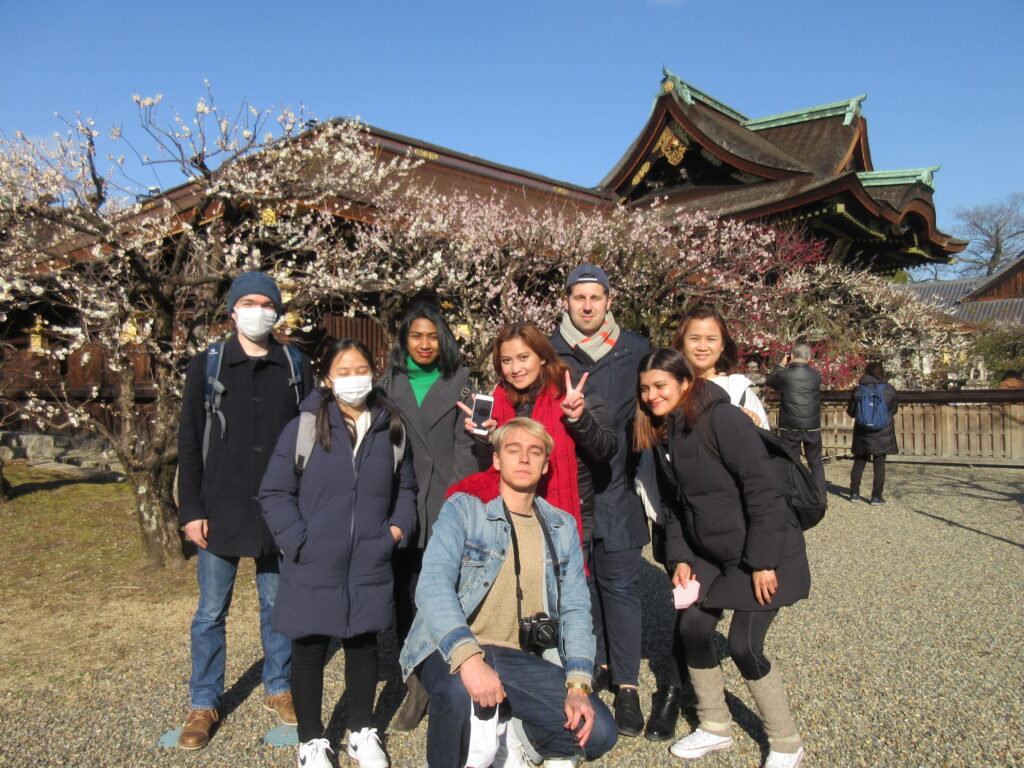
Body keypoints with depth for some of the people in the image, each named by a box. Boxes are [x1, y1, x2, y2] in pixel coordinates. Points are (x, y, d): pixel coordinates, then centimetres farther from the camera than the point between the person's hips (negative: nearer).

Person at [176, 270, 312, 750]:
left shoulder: (296, 367, 4)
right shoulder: (206, 367, 3)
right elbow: (189, 444, 2)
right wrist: (191, 509, -4)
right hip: (221, 511, 0)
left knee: (277, 604, 12)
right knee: (211, 612, 9)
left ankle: (279, 687, 30)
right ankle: (204, 704, 24)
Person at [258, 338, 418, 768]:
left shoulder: (391, 429, 4)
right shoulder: (304, 427, -7)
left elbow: (406, 488, 16)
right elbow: (275, 492, -4)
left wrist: (399, 527, 2)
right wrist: (297, 540, -13)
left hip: (370, 566, 3)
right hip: (313, 567, -2)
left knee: (363, 644, 16)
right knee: (309, 649, 11)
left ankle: (362, 733, 36)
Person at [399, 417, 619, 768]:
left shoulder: (562, 527, 9)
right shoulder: (463, 509, -4)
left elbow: (575, 608, 4)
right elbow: (433, 585, -18)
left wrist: (578, 684, -11)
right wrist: (469, 657, -33)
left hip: (519, 659, 4)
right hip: (452, 651, -3)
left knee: (599, 732, -13)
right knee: (460, 689, -36)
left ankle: (513, 738, 15)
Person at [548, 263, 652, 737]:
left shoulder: (636, 350, 4)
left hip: (617, 488, -1)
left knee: (620, 586, 3)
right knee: (579, 581, 12)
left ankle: (627, 685, 14)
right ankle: (598, 664, 31)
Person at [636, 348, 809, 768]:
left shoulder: (720, 419, -20)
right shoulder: (662, 433, 5)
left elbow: (763, 488, -22)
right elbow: (677, 502, 11)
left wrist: (762, 561, -21)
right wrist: (680, 557, 2)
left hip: (765, 553, -8)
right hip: (711, 555, 8)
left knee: (744, 645, -6)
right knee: (692, 627, 5)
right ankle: (715, 727, 27)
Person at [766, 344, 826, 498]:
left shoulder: (784, 375, -8)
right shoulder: (816, 376, -2)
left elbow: (770, 381, 12)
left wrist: (782, 365, 20)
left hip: (789, 428, -1)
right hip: (812, 427, 2)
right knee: (816, 464, 13)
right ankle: (820, 498, 13)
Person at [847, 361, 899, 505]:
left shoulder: (858, 390, -6)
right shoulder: (889, 390, -5)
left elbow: (851, 411, 1)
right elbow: (894, 409, 8)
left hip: (862, 432, 1)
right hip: (883, 433, -1)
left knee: (859, 462, 13)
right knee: (879, 464, 4)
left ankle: (854, 493, 15)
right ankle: (876, 496, 4)